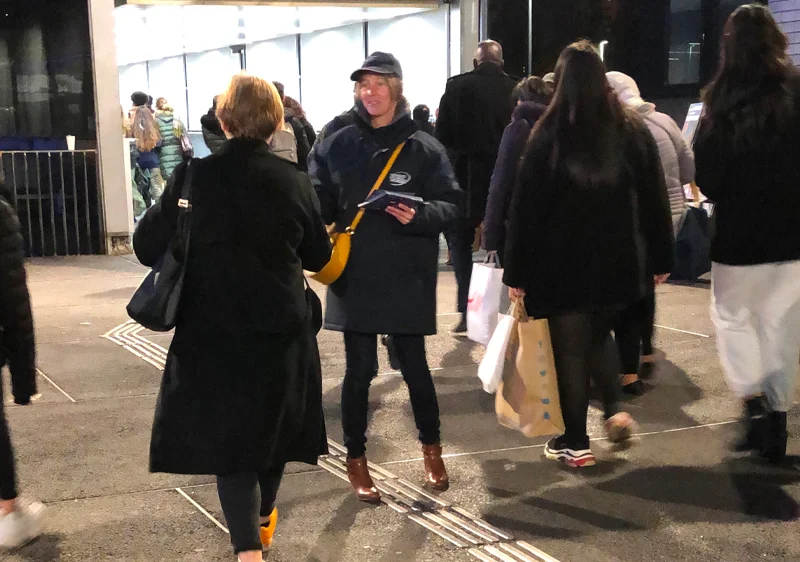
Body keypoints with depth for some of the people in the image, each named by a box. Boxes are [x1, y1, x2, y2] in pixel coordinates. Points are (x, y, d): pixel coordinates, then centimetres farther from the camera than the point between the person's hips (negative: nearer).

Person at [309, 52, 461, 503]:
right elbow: (319, 203, 2)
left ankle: (432, 448, 32)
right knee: (359, 370, 6)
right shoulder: (337, 146, 3)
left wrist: (420, 214, -22)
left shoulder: (424, 148, -2)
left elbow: (452, 204, -3)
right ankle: (356, 459, 22)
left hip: (407, 278, -1)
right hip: (354, 276, 1)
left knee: (415, 366, 9)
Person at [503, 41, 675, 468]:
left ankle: (575, 442, 12)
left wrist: (517, 271, -4)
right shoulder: (632, 130, 2)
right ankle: (614, 409, 10)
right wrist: (660, 258, 12)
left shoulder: (549, 135, -7)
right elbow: (654, 200, 4)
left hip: (562, 263, -3)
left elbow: (526, 207, -8)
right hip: (616, 260, 3)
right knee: (598, 336, 25)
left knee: (570, 349, 7)